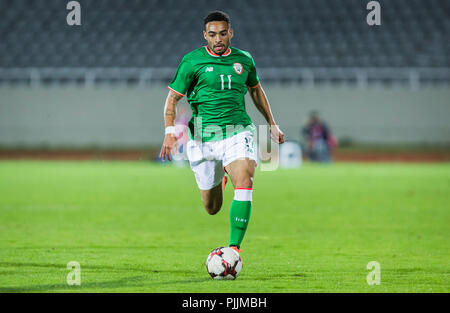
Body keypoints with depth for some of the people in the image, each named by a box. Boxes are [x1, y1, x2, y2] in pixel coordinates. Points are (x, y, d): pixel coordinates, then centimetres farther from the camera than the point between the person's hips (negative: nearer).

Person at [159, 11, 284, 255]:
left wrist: (272, 124, 27)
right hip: (203, 138, -1)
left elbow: (255, 90, 25)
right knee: (212, 208, 8)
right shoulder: (192, 61, -2)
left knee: (244, 182, -27)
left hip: (238, 132, 1)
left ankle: (234, 247, -24)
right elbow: (173, 98, 1)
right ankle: (220, 176, 46)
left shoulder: (244, 60, 7)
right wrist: (169, 132, -12)